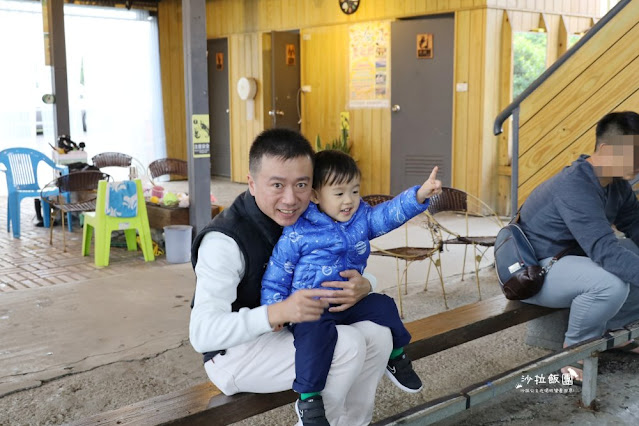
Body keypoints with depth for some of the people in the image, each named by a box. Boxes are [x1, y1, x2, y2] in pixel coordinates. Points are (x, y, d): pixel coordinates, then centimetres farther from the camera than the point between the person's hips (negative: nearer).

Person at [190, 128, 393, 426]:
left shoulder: (306, 222, -5)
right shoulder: (224, 241, -26)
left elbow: (353, 272, 5)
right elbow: (201, 333, -32)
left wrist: (363, 285, -21)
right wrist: (278, 312, -45)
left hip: (288, 334, 7)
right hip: (235, 353, -7)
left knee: (376, 335, -9)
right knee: (347, 344, -24)